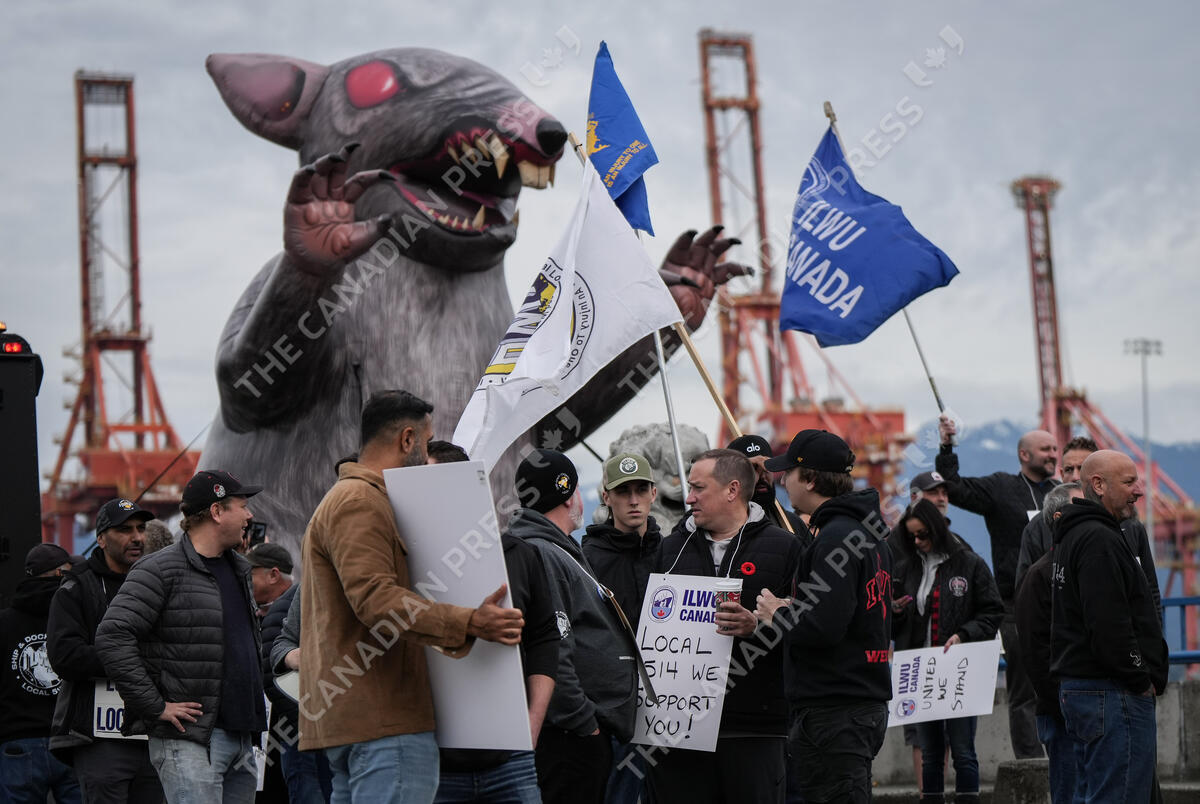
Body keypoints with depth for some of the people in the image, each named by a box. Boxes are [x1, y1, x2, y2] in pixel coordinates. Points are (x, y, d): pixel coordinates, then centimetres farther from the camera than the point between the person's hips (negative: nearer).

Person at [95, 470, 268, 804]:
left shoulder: (239, 570, 18)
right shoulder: (161, 570, -9)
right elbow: (112, 637, -16)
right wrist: (155, 707, -16)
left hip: (242, 738, 8)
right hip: (188, 741, -8)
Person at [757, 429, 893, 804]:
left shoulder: (836, 537, -15)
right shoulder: (870, 533, 17)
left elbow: (823, 628, -25)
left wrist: (778, 614, -7)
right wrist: (794, 610, 13)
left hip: (833, 713, -10)